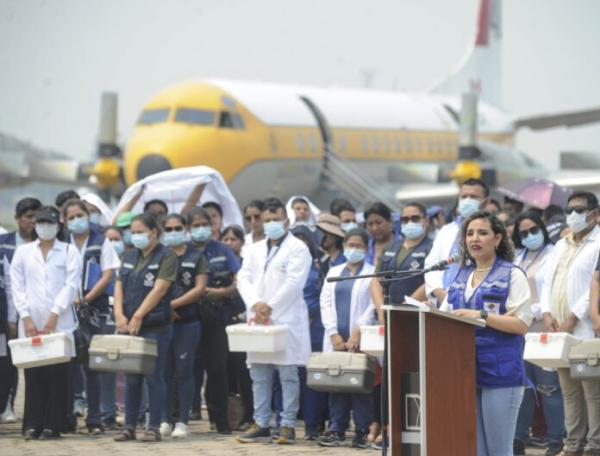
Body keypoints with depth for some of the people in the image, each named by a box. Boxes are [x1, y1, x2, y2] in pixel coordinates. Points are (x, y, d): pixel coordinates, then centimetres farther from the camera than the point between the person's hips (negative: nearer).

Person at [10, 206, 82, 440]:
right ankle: (32, 425, 3)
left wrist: (54, 315, -11)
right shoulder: (23, 252, 12)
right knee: (33, 374, -1)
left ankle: (52, 425, 0)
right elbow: (17, 287, 7)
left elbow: (71, 285, -1)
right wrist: (26, 317, -4)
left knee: (58, 374, -4)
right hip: (31, 322, 1)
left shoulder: (69, 252, 7)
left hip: (60, 322, -1)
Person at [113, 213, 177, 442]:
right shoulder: (129, 257, 14)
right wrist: (119, 313, -7)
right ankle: (129, 426, 13)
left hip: (155, 326, -6)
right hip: (128, 326, 6)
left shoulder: (166, 257, -5)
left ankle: (154, 428, 3)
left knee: (154, 377, -2)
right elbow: (119, 286, 9)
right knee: (131, 378, 8)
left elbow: (159, 290, -13)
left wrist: (138, 316, -17)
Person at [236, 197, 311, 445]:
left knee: (288, 375, -3)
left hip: (286, 321, -6)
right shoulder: (255, 250, 17)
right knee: (259, 375, 7)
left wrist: (270, 306, -16)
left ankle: (288, 425, 0)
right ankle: (261, 423, 11)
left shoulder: (297, 248, -1)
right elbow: (243, 278, 8)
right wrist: (255, 303, -10)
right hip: (257, 320, 6)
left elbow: (293, 283, -11)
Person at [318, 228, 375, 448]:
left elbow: (374, 305, -4)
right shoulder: (334, 272, 16)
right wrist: (334, 334, -3)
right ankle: (336, 429, 4)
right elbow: (326, 302, 9)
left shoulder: (372, 273, 4)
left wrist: (357, 333, -13)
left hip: (360, 339, -4)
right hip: (336, 338, 4)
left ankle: (362, 431, -2)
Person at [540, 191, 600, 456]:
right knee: (570, 392, 10)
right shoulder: (561, 246, 20)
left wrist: (572, 320, -17)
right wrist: (546, 313, 0)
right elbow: (548, 282, 18)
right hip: (560, 332, 7)